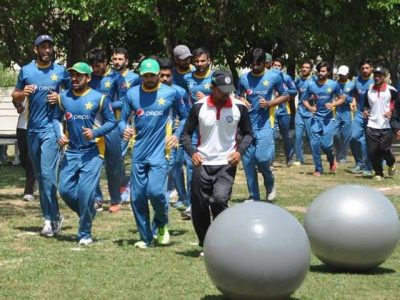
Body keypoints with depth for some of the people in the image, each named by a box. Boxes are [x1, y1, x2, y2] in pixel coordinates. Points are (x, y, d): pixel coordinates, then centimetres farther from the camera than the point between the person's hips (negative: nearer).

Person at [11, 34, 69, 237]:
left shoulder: (61, 72, 1)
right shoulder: (26, 71, 6)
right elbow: (15, 97, 13)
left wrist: (60, 98, -8)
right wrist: (23, 93, -10)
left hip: (51, 128, -4)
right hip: (32, 129, 4)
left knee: (47, 173, -14)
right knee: (39, 175, 10)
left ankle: (51, 218, -10)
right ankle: (53, 215, 20)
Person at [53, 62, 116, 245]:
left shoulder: (99, 98, -7)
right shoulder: (64, 97, 5)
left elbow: (111, 122, -3)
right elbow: (56, 118, 16)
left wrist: (95, 132, -19)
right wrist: (59, 135, -3)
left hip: (92, 152, -5)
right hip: (71, 151, 5)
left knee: (85, 190, -12)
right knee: (64, 189, -1)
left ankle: (85, 234, 2)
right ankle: (87, 212, 28)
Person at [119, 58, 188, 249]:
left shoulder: (171, 93, -1)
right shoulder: (132, 94, 4)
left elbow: (184, 117, 10)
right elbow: (122, 119, 8)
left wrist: (177, 135, -4)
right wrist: (124, 130, -14)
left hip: (159, 153, -3)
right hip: (139, 154, 3)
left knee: (155, 191, -18)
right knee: (137, 196, 2)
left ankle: (161, 224, 11)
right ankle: (146, 238, 17)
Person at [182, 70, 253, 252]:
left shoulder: (239, 107, -3)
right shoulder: (199, 107, -4)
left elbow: (248, 133, 8)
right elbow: (187, 133, 4)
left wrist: (240, 150, -11)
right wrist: (192, 152, -14)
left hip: (226, 164, -1)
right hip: (202, 164, 2)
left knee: (219, 199, -23)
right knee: (199, 207, 5)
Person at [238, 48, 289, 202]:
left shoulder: (274, 76, -2)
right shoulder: (244, 78, 5)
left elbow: (285, 96, 5)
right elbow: (239, 96, 20)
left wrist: (269, 103, -11)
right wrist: (242, 101, -4)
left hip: (265, 123, -3)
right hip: (247, 123, 3)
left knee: (262, 157, -18)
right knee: (247, 160, 2)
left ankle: (270, 183, 13)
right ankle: (254, 196, 14)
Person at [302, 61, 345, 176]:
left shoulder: (333, 85, -2)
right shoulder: (312, 85, 1)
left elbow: (342, 98, 5)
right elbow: (304, 100, 8)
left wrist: (333, 104, -14)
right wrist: (310, 107, -12)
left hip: (328, 118, -2)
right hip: (315, 118, 2)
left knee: (326, 144, -9)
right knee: (315, 144, -3)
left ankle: (331, 159, 24)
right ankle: (318, 169, 11)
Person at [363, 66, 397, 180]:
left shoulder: (391, 90, -3)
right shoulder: (369, 91, 10)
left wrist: (391, 111, -14)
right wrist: (365, 110, 1)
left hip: (386, 127, -3)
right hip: (371, 126, 4)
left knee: (385, 149, -7)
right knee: (372, 151, -1)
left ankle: (391, 164, 26)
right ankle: (378, 173, 13)